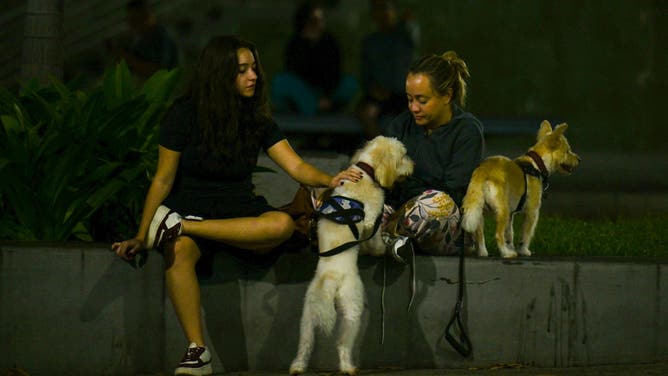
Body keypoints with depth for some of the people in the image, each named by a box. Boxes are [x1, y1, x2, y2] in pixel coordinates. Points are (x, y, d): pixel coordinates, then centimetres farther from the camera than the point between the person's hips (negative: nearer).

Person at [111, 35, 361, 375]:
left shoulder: (257, 120, 7)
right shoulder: (184, 115, -3)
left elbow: (297, 166, -1)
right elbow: (163, 179, -2)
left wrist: (328, 180, -22)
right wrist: (140, 238, -7)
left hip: (239, 214, 3)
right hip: (192, 206, -3)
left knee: (283, 224, -31)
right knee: (179, 252, -38)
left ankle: (177, 226, -28)